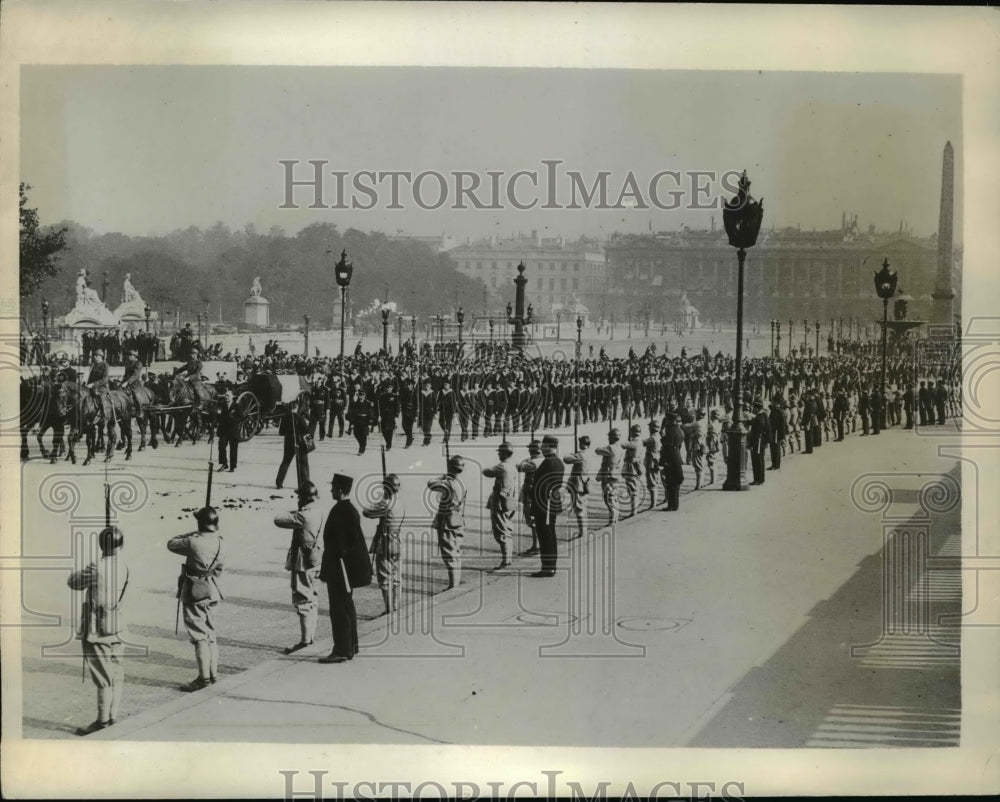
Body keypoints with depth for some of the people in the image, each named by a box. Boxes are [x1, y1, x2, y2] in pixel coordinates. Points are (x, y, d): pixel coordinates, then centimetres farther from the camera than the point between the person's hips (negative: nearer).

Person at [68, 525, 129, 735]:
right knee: (117, 676, 10)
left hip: (96, 629, -6)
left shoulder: (96, 567, -19)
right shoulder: (123, 567, 0)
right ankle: (113, 718, 17)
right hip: (117, 627, 6)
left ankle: (102, 721, 8)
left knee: (103, 678, 0)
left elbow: (74, 583, -6)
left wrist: (77, 573, 13)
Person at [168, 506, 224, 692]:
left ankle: (204, 677, -3)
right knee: (210, 634, 14)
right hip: (212, 591, 7)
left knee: (199, 635, -3)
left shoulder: (194, 542, -20)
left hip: (194, 593, -7)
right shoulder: (218, 541, 1)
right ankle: (213, 673, 20)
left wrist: (189, 534, 5)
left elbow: (171, 544, -4)